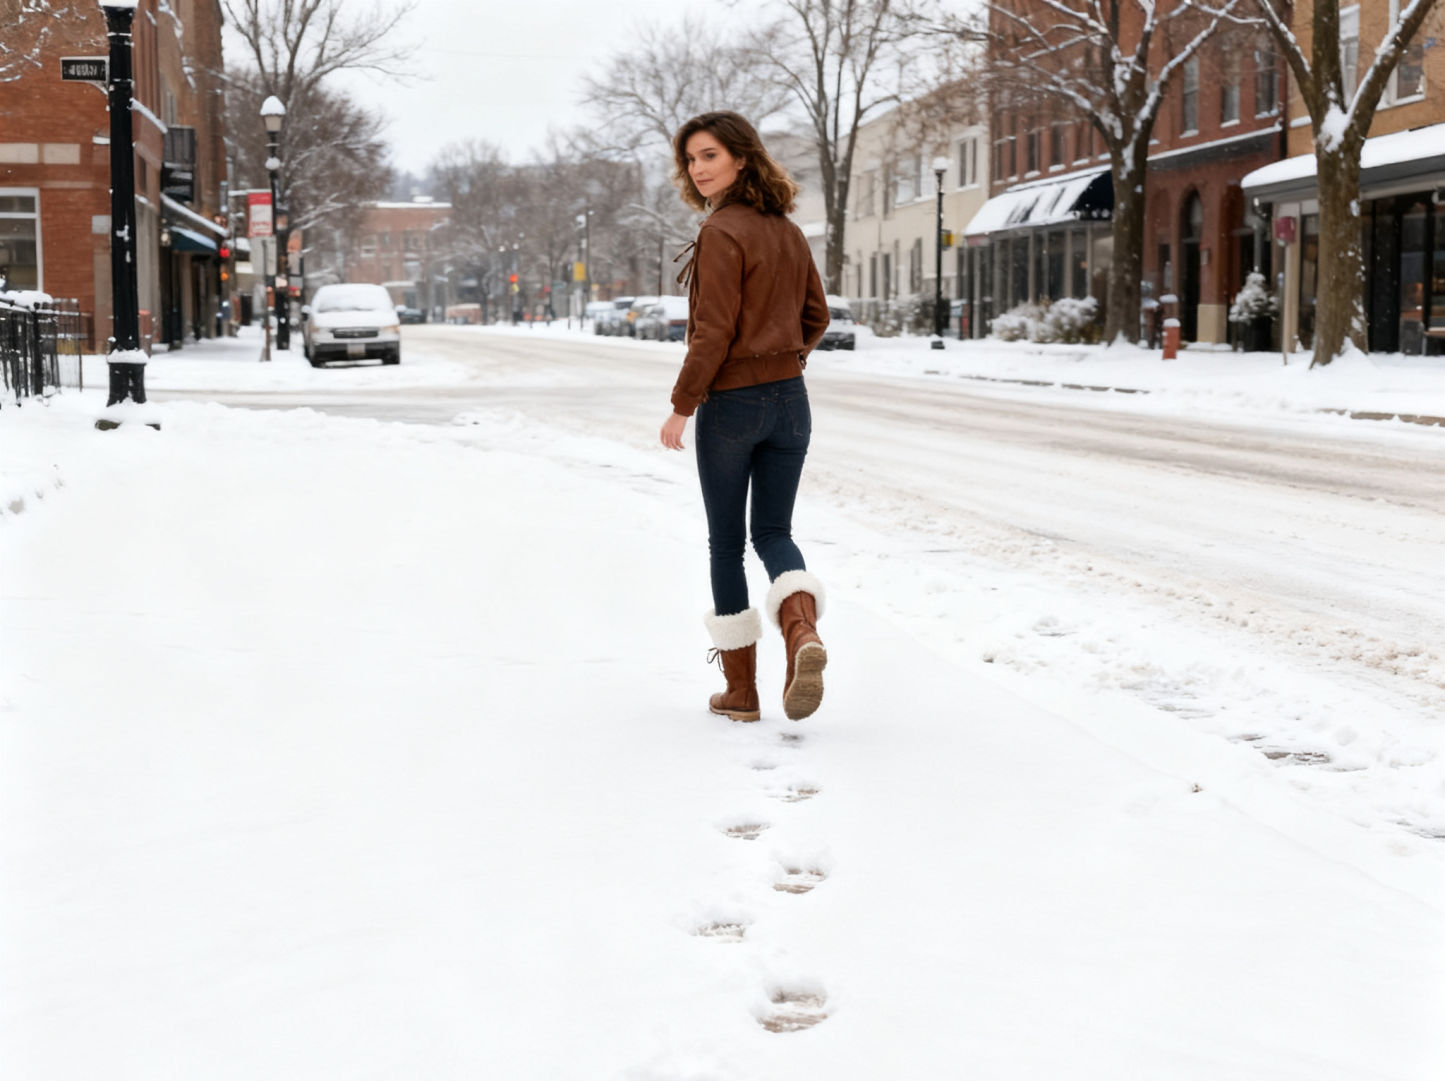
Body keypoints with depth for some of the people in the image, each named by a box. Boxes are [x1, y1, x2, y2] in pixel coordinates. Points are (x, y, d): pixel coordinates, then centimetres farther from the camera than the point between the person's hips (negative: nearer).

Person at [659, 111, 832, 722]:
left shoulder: (723, 233, -15)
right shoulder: (788, 231, 8)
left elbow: (714, 331, -19)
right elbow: (816, 316, 15)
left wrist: (682, 406, -12)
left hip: (731, 403, -6)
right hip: (790, 399, 6)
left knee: (726, 543, 7)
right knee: (773, 532, 13)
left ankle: (740, 690, 13)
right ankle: (803, 630, -16)